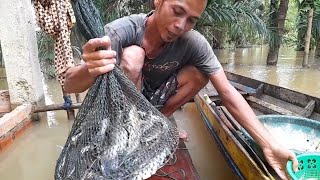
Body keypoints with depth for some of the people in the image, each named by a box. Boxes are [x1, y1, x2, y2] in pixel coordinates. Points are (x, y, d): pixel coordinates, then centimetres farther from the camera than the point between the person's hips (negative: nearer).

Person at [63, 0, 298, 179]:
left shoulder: (194, 43, -22)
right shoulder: (122, 31, -29)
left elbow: (227, 92, -23)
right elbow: (69, 85, -34)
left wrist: (269, 144, -30)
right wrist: (91, 70, -59)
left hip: (153, 101, 3)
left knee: (199, 73, -18)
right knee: (132, 54, -30)